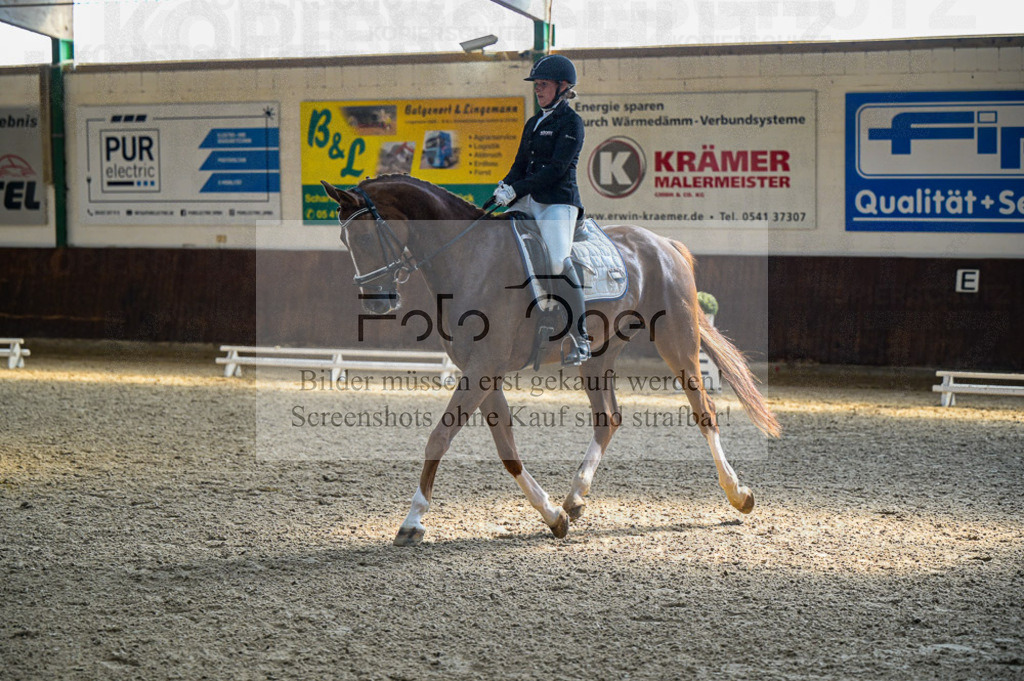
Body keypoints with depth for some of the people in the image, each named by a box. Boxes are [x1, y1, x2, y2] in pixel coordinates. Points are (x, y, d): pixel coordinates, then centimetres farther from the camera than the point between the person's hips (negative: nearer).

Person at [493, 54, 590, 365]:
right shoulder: (533, 123, 21)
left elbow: (557, 168, -13)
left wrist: (517, 189, -17)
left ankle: (580, 340, -20)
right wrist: (505, 186, -2)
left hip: (558, 201, -8)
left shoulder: (571, 122, -4)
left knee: (558, 260, -26)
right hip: (529, 201, 8)